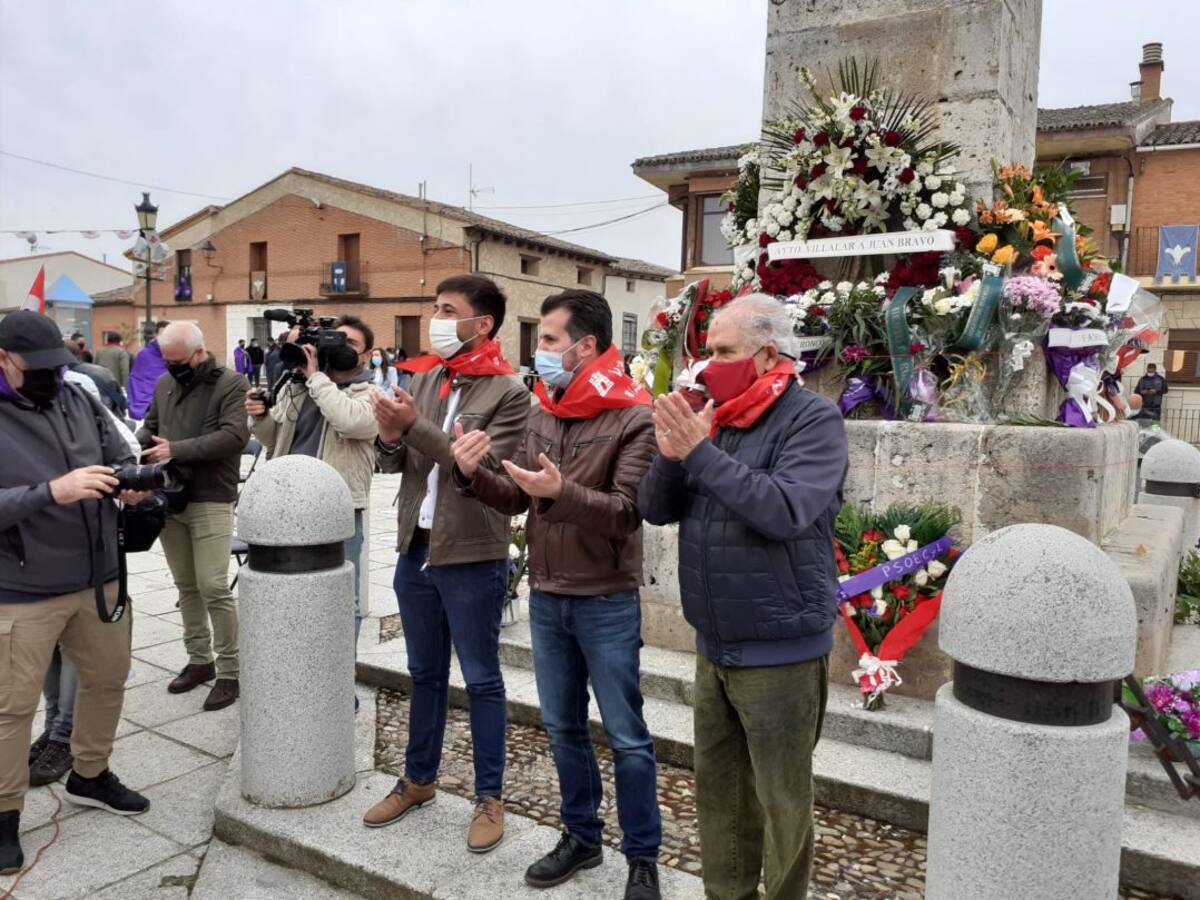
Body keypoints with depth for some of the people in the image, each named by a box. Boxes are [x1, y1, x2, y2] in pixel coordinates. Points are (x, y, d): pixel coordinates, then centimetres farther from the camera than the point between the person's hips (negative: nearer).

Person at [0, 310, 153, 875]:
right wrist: (52, 492, -32)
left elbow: (118, 454, 7)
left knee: (107, 679, 20)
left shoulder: (76, 399, 2)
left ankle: (89, 775, 42)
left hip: (98, 580, 6)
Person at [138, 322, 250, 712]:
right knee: (186, 585, 13)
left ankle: (229, 671, 5)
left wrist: (176, 450, -20)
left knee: (213, 587, -6)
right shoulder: (164, 384, 12)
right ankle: (199, 660, 26)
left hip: (211, 502, -6)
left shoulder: (232, 384, -7)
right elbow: (149, 429, 21)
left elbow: (234, 435, -18)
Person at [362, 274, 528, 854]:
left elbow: (482, 469, -21)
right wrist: (391, 437, -15)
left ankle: (489, 797, 22)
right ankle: (418, 779, 36)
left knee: (481, 679, 7)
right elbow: (393, 463, 7)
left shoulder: (509, 393, -11)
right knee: (425, 673, 19)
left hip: (472, 557, -6)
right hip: (416, 548, 6)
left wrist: (415, 426, -24)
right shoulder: (424, 378, 7)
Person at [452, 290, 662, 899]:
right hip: (545, 597, 6)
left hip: (606, 602, -6)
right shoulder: (541, 414, 6)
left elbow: (626, 512, -20)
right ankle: (581, 836, 36)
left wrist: (560, 492, -33)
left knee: (625, 736, 5)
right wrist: (472, 474, -10)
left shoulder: (634, 418, -14)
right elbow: (516, 499, 8)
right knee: (562, 727, 17)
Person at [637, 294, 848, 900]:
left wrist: (702, 453, -26)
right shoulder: (713, 419, 6)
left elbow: (785, 510, -28)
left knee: (781, 803, 8)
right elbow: (655, 509, 4)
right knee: (717, 790, 19)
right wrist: (671, 456, -15)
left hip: (780, 653, -7)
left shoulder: (813, 420, -12)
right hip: (714, 646, 7)